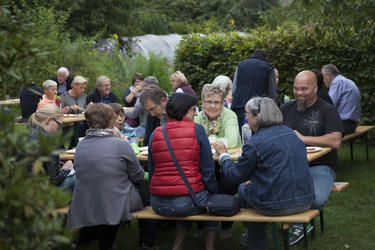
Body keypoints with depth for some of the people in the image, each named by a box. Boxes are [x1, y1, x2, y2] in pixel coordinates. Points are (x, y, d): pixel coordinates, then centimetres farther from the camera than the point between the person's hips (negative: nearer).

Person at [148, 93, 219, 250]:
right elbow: (208, 171, -4)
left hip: (158, 205, 4)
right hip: (187, 202, -4)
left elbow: (151, 172, 12)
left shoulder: (155, 134, 5)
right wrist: (214, 194, 10)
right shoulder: (196, 130, -5)